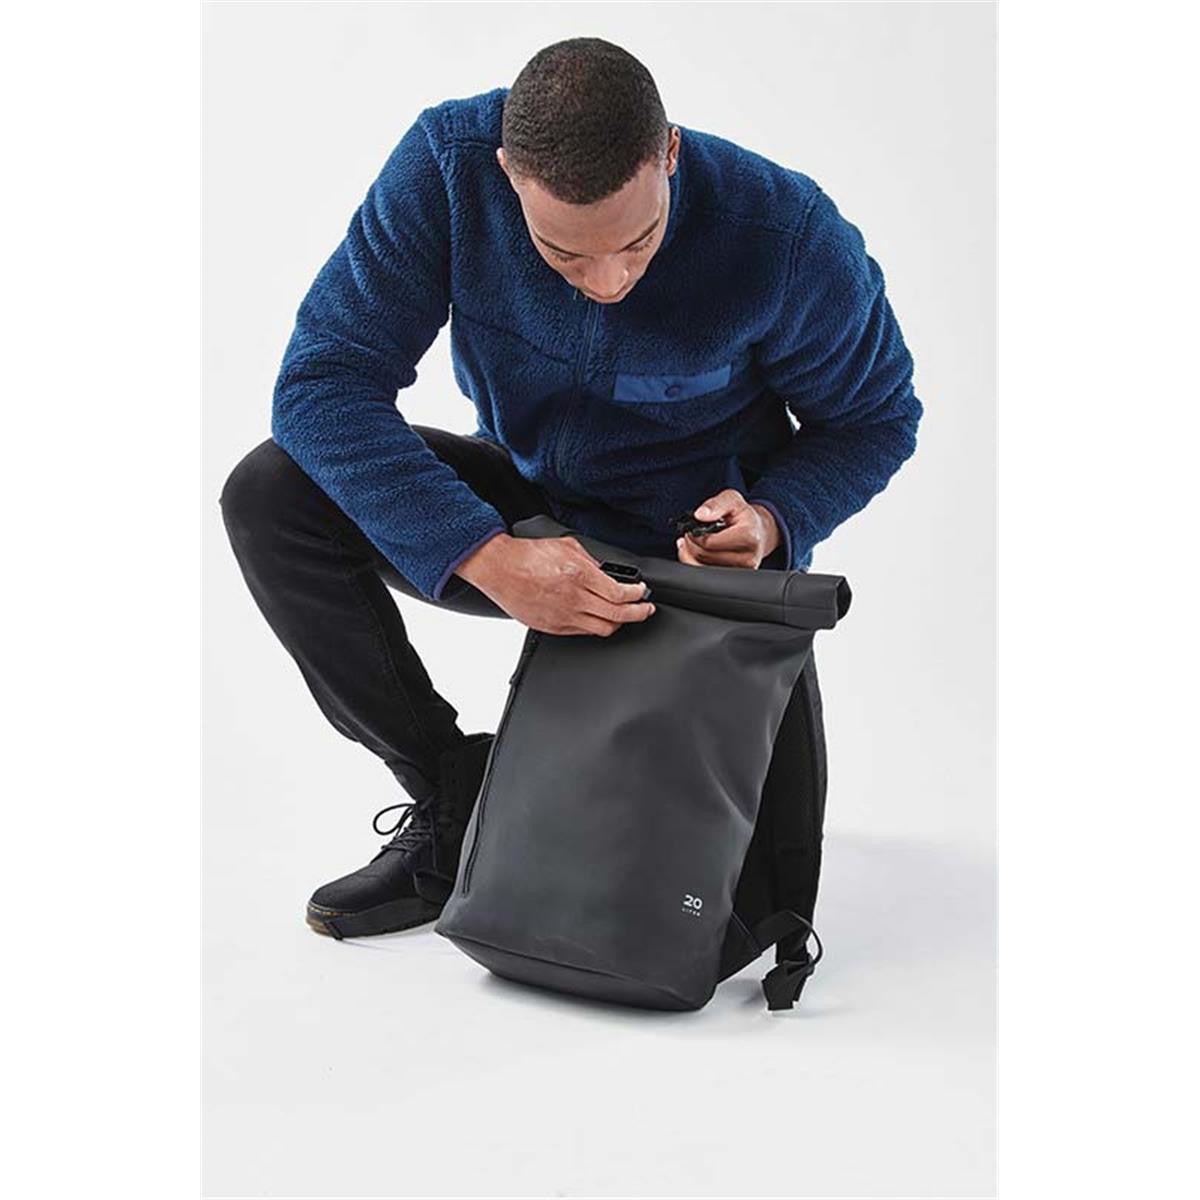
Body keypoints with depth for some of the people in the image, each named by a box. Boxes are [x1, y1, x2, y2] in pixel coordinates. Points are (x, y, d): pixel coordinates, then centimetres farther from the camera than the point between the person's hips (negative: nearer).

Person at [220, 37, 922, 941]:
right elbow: (323, 381, -27)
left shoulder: (788, 235, -28)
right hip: (525, 512, 2)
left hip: (701, 551, -2)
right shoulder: (448, 162, -25)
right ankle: (455, 798, -7)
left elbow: (875, 418, -10)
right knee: (271, 494, -21)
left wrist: (772, 519, -31)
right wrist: (489, 559, -41)